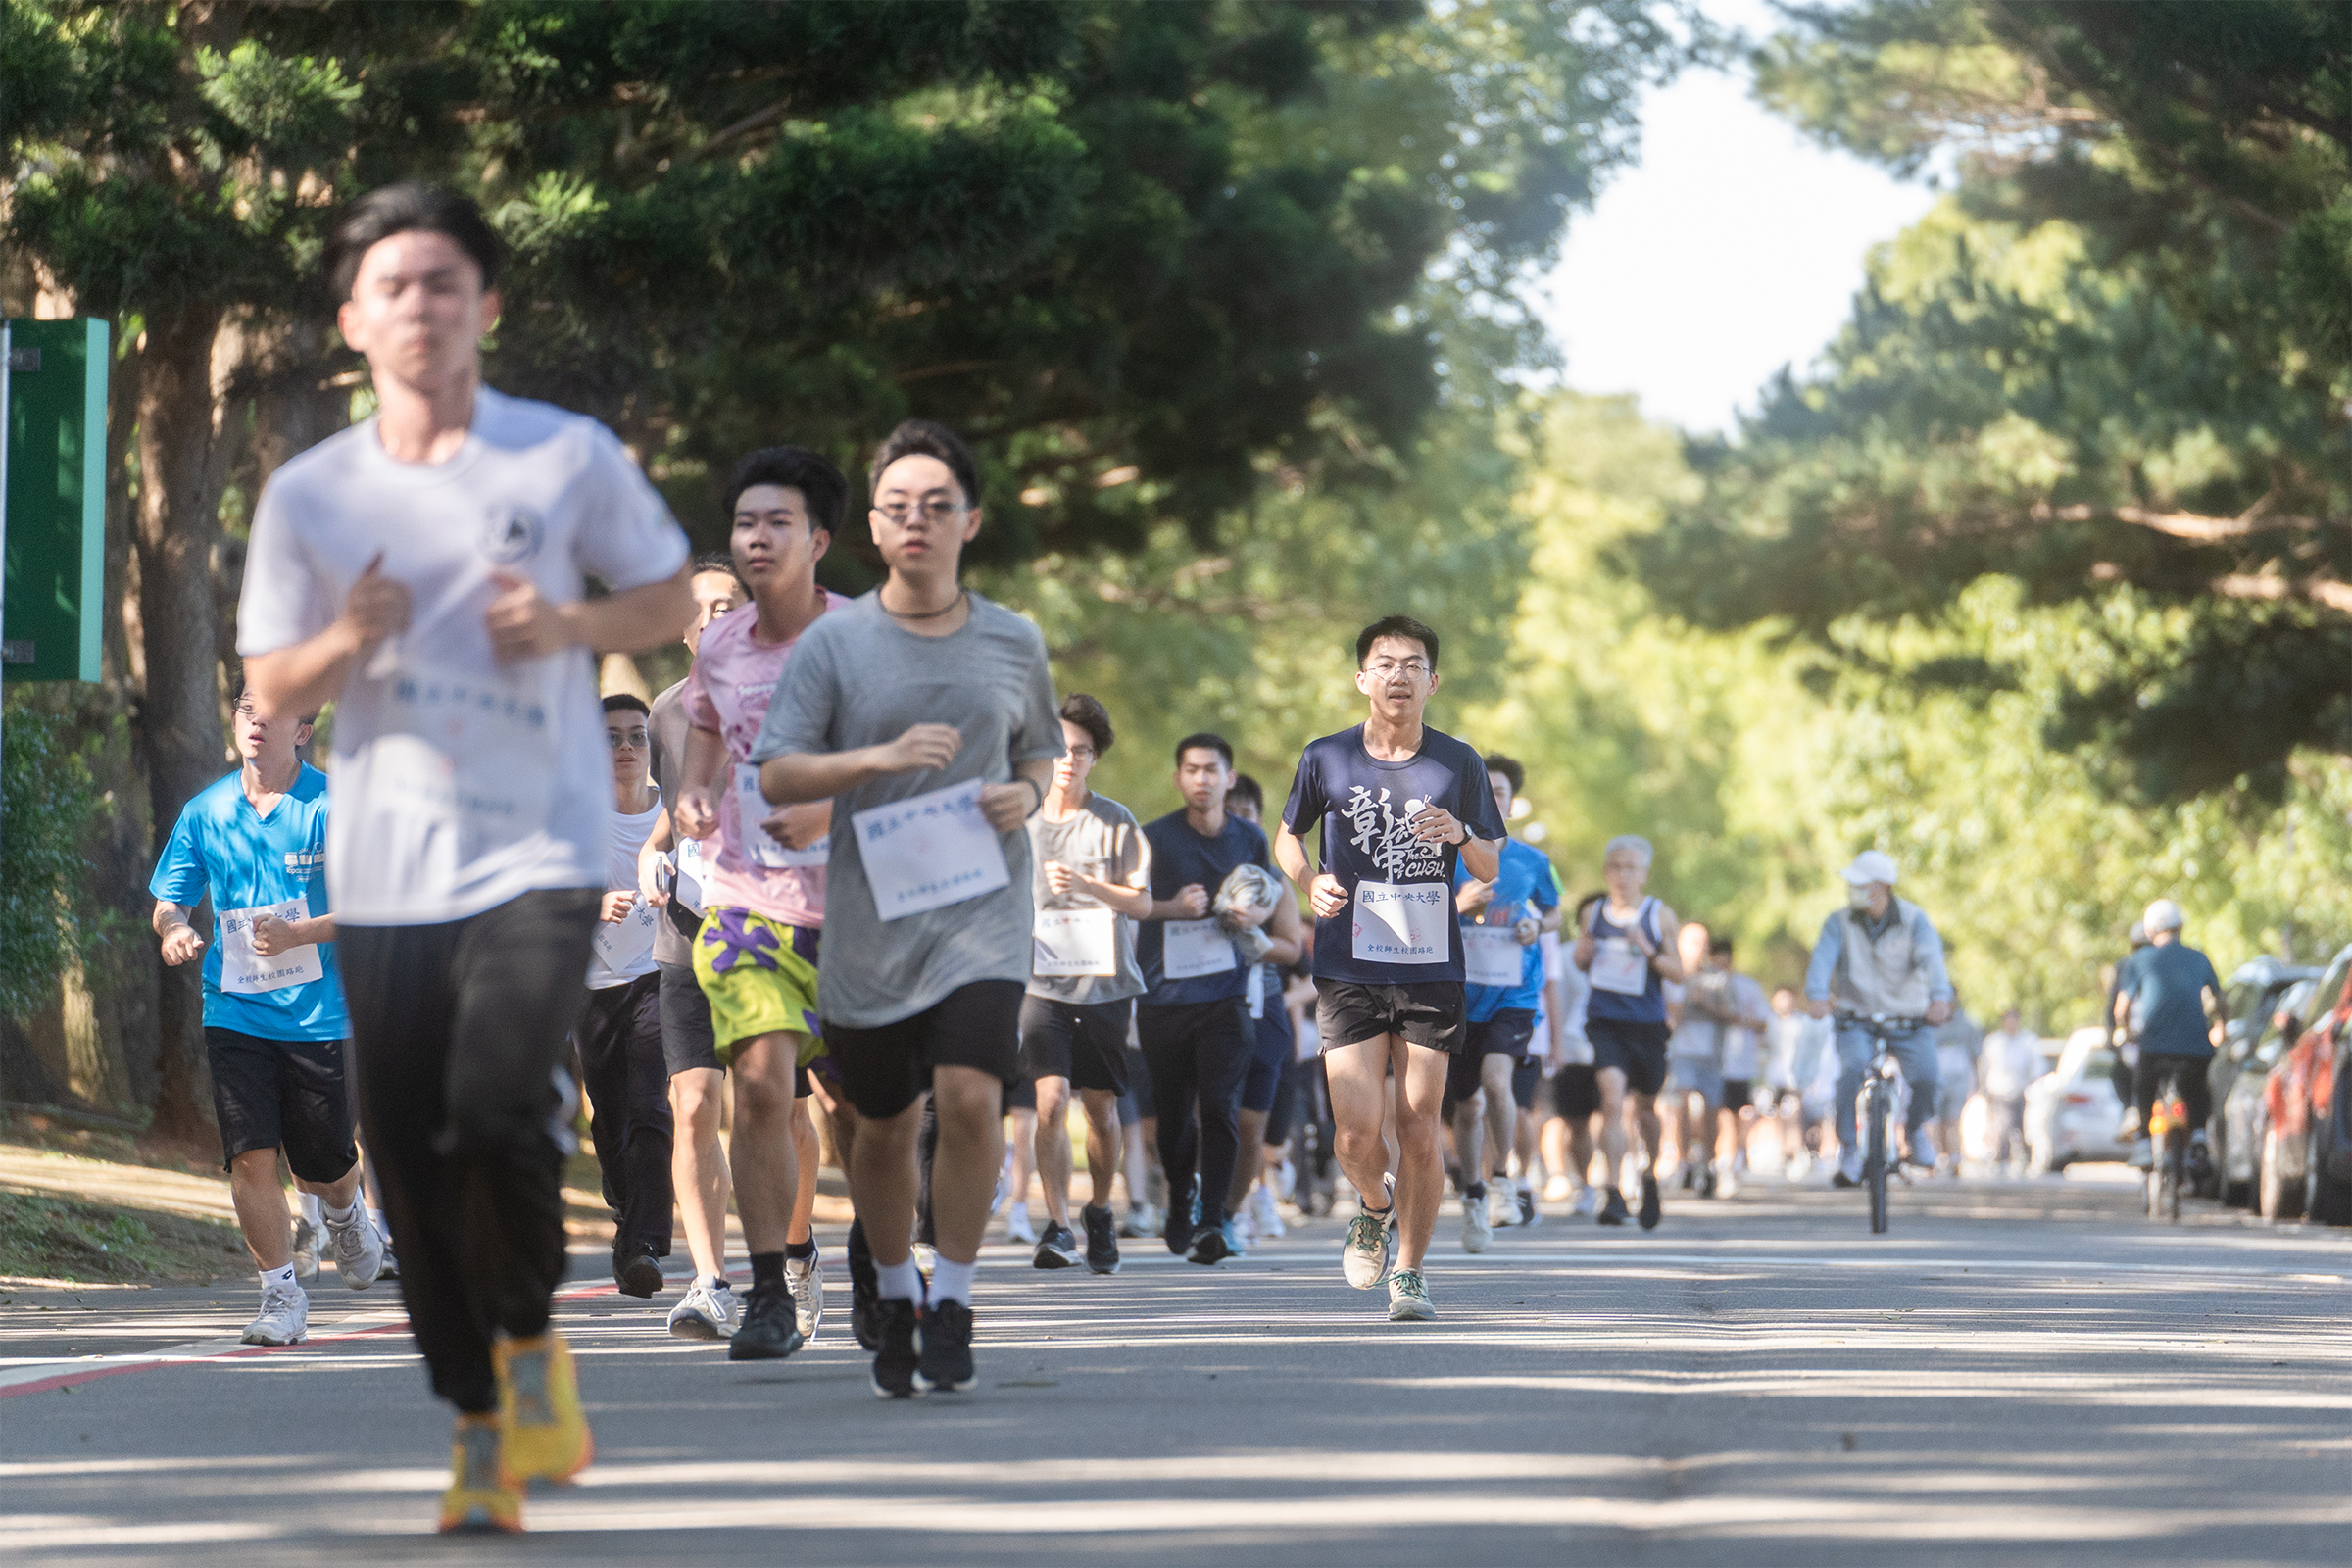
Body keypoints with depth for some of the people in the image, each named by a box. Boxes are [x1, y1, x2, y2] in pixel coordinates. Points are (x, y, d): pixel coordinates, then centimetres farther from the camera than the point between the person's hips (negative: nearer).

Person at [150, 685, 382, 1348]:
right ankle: (282, 1294, 1)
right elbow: (169, 900, 12)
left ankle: (344, 1212, 42)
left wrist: (297, 933, -23)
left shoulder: (333, 807, -5)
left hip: (319, 1013, -2)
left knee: (323, 1165, 6)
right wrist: (174, 929, -12)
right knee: (251, 1157, -10)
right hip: (235, 1013, 2)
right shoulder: (205, 813, 5)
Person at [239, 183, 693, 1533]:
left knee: (498, 1106, -21)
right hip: (383, 872, 3)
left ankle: (532, 1337, 7)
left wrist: (569, 626, -9)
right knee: (415, 1169, 0)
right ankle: (482, 1427, 15)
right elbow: (272, 688, 10)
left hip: (541, 852, -2)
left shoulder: (572, 457, 1)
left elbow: (672, 599, 11)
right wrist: (348, 642, -12)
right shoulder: (308, 495, 6)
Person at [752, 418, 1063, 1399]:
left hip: (983, 912, 0)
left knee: (970, 1096, -18)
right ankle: (894, 1296, 31)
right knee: (884, 1125, 8)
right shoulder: (833, 643, -1)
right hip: (870, 921, 0)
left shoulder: (1014, 644, 6)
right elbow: (776, 776, -5)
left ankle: (953, 1301, -3)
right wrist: (882, 757, -19)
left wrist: (1028, 795, -2)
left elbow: (1044, 750, 21)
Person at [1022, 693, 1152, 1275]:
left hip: (1106, 983, 0)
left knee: (1101, 1107, 8)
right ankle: (1058, 1225, -13)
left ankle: (1099, 1211, 30)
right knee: (1050, 1102, -16)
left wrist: (1084, 884, -15)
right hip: (1043, 982, 0)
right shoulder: (1019, 821, 5)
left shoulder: (1116, 823, 2)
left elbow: (1141, 902, -1)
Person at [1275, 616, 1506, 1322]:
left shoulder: (1458, 764, 3)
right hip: (1349, 971, 0)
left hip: (1432, 972, 0)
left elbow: (1491, 868, 10)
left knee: (1419, 1131, -3)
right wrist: (1312, 882, -4)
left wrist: (1460, 835, -12)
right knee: (1358, 1131, -9)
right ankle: (1376, 1208, 24)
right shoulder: (1327, 759, 2)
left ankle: (1409, 1272, 12)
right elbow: (1288, 837, 17)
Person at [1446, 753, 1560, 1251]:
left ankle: (1503, 1177, -6)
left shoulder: (1532, 862, 4)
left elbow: (1554, 911, 21)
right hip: (1460, 995, 1)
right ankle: (1473, 1198, 26)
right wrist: (1459, 906, -19)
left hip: (1514, 995, -1)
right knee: (1467, 1104, 8)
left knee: (1496, 1078, -25)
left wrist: (1537, 925, -2)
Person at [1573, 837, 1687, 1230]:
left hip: (1647, 1024, 0)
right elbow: (1581, 963, 19)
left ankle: (1650, 1176, 41)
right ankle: (1613, 1193, -23)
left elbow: (1677, 973, 0)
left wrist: (1649, 951, -18)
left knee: (1643, 1108, 13)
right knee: (1612, 1098, -18)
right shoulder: (1594, 914, 6)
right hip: (1605, 1021, 0)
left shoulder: (1660, 917, 1)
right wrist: (1581, 955, -5)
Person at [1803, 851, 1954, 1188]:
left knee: (1925, 1079, -23)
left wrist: (1940, 997, -45)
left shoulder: (1914, 920, -8)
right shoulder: (1839, 923, -4)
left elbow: (1931, 958, -25)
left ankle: (1915, 1129, 12)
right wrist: (1817, 995, -42)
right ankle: (1849, 1153, -13)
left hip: (1909, 1020, 0)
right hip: (1857, 1017, 0)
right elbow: (1823, 958, -21)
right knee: (1853, 1071, -28)